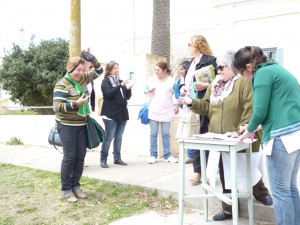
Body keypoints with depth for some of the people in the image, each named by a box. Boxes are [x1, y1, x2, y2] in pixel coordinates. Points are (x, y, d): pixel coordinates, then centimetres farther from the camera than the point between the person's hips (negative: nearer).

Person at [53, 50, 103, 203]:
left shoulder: (82, 79, 6)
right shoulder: (62, 85, -14)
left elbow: (99, 72, 16)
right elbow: (56, 107, -20)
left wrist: (93, 60, -2)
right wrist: (76, 103, -28)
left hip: (81, 125, 7)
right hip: (67, 126, -6)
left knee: (80, 156, 8)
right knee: (69, 157, -5)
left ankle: (76, 186, 21)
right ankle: (66, 189, 8)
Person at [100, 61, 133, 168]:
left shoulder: (120, 81, 14)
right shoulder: (105, 82, -2)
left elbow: (127, 97, 14)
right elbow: (108, 94, -20)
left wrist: (128, 89, -6)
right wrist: (121, 85, -24)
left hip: (122, 113, 6)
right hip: (110, 114, -6)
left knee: (119, 137, 9)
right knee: (109, 137, -6)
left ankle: (117, 158, 18)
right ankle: (103, 159, 3)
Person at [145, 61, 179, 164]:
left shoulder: (171, 81, 0)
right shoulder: (151, 79, 2)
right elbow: (145, 90, 12)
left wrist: (177, 107, 4)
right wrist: (147, 91, -10)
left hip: (166, 111, 0)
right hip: (153, 111, 1)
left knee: (166, 134, 4)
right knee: (153, 134, 2)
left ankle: (167, 155, 12)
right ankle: (153, 155, 9)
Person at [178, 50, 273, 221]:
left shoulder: (244, 82, -13)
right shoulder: (214, 85, 11)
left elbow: (250, 109, -21)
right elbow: (207, 106, 14)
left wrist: (240, 131, -25)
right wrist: (192, 102, -3)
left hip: (240, 140, -7)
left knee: (248, 170, 9)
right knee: (225, 175, 14)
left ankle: (262, 193, 40)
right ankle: (229, 209, 27)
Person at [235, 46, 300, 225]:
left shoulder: (263, 73, -7)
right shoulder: (276, 69, 20)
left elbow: (260, 110, -12)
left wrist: (249, 131, 6)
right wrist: (256, 128, 24)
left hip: (282, 136, -10)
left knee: (280, 190, 0)